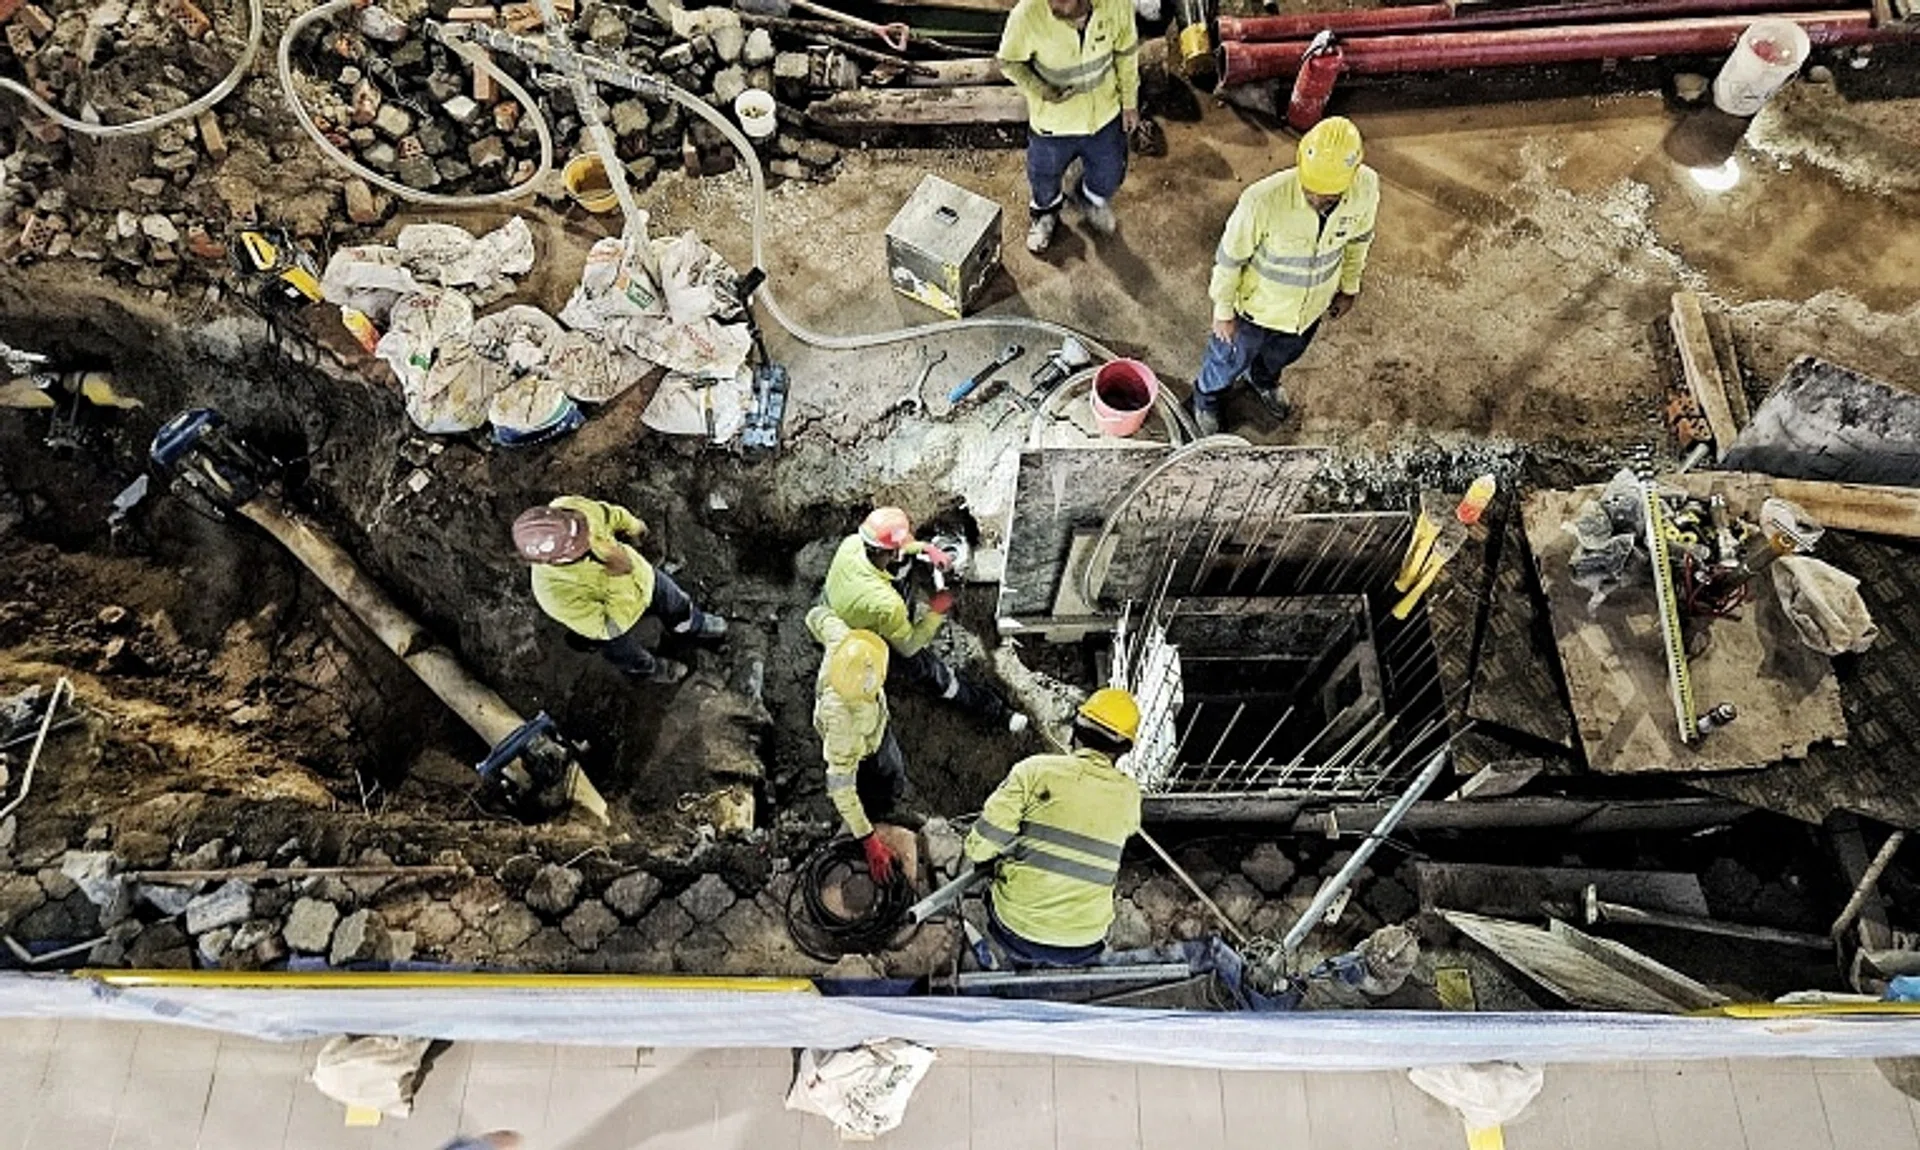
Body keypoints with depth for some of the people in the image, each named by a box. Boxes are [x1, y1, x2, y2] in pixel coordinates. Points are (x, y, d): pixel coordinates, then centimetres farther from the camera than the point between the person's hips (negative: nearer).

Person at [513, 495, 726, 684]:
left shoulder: (569, 507, -36)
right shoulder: (554, 592, -47)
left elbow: (607, 513, -10)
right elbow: (610, 629, -35)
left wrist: (633, 525, 10)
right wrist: (618, 579, -46)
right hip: (616, 621, -3)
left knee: (677, 606, 31)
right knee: (632, 657, 30)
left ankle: (696, 626, 67)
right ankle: (651, 669, 66)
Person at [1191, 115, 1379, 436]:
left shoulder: (1367, 188, -27)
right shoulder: (1263, 200, -40)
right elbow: (1230, 257, -21)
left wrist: (1349, 288, 9)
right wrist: (1223, 312, -9)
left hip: (1313, 307, 4)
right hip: (1258, 305, -4)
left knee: (1284, 354, 34)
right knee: (1231, 360, 25)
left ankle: (1264, 379, 69)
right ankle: (1206, 396, 58)